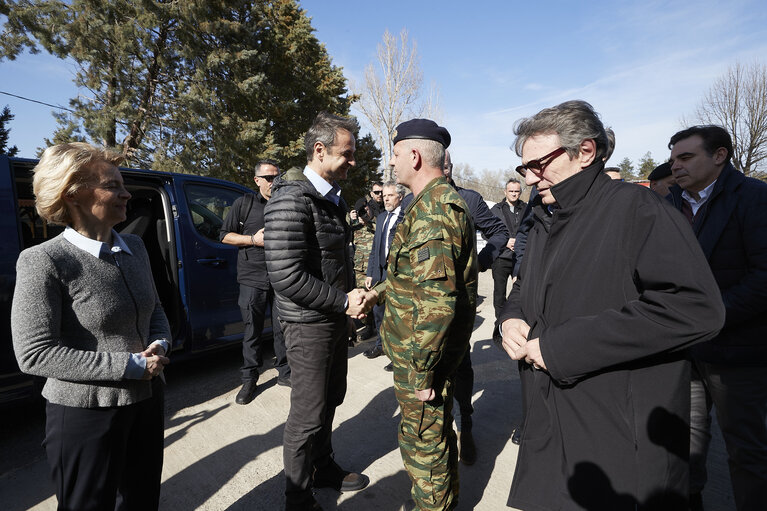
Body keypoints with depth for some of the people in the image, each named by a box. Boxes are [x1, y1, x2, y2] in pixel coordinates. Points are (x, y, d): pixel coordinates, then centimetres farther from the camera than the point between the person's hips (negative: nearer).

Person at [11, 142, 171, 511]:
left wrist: (159, 345, -8)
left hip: (146, 400, 6)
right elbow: (34, 354, -19)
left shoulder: (134, 247, 3)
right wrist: (131, 365, -21)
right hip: (85, 412, -5)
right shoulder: (43, 262, -16)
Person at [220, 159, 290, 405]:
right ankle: (249, 379, 18)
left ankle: (284, 373, 24)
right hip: (252, 278, -2)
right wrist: (253, 239, -9)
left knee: (282, 328, 8)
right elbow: (224, 235, 4)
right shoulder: (244, 203, 4)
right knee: (252, 330, 4)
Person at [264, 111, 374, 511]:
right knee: (308, 414, 6)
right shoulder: (292, 199, -20)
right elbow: (286, 276, -27)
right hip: (309, 324, -9)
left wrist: (354, 294, 3)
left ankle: (323, 467, 45)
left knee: (330, 400, 23)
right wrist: (343, 301, -20)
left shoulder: (332, 198, 11)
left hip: (336, 318, 9)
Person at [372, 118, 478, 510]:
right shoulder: (447, 200, 12)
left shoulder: (431, 209, -24)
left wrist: (420, 370, -24)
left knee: (422, 440, 9)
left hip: (423, 350, -11)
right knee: (436, 430, 27)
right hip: (442, 347, 11)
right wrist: (377, 292, 16)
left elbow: (436, 301, -30)